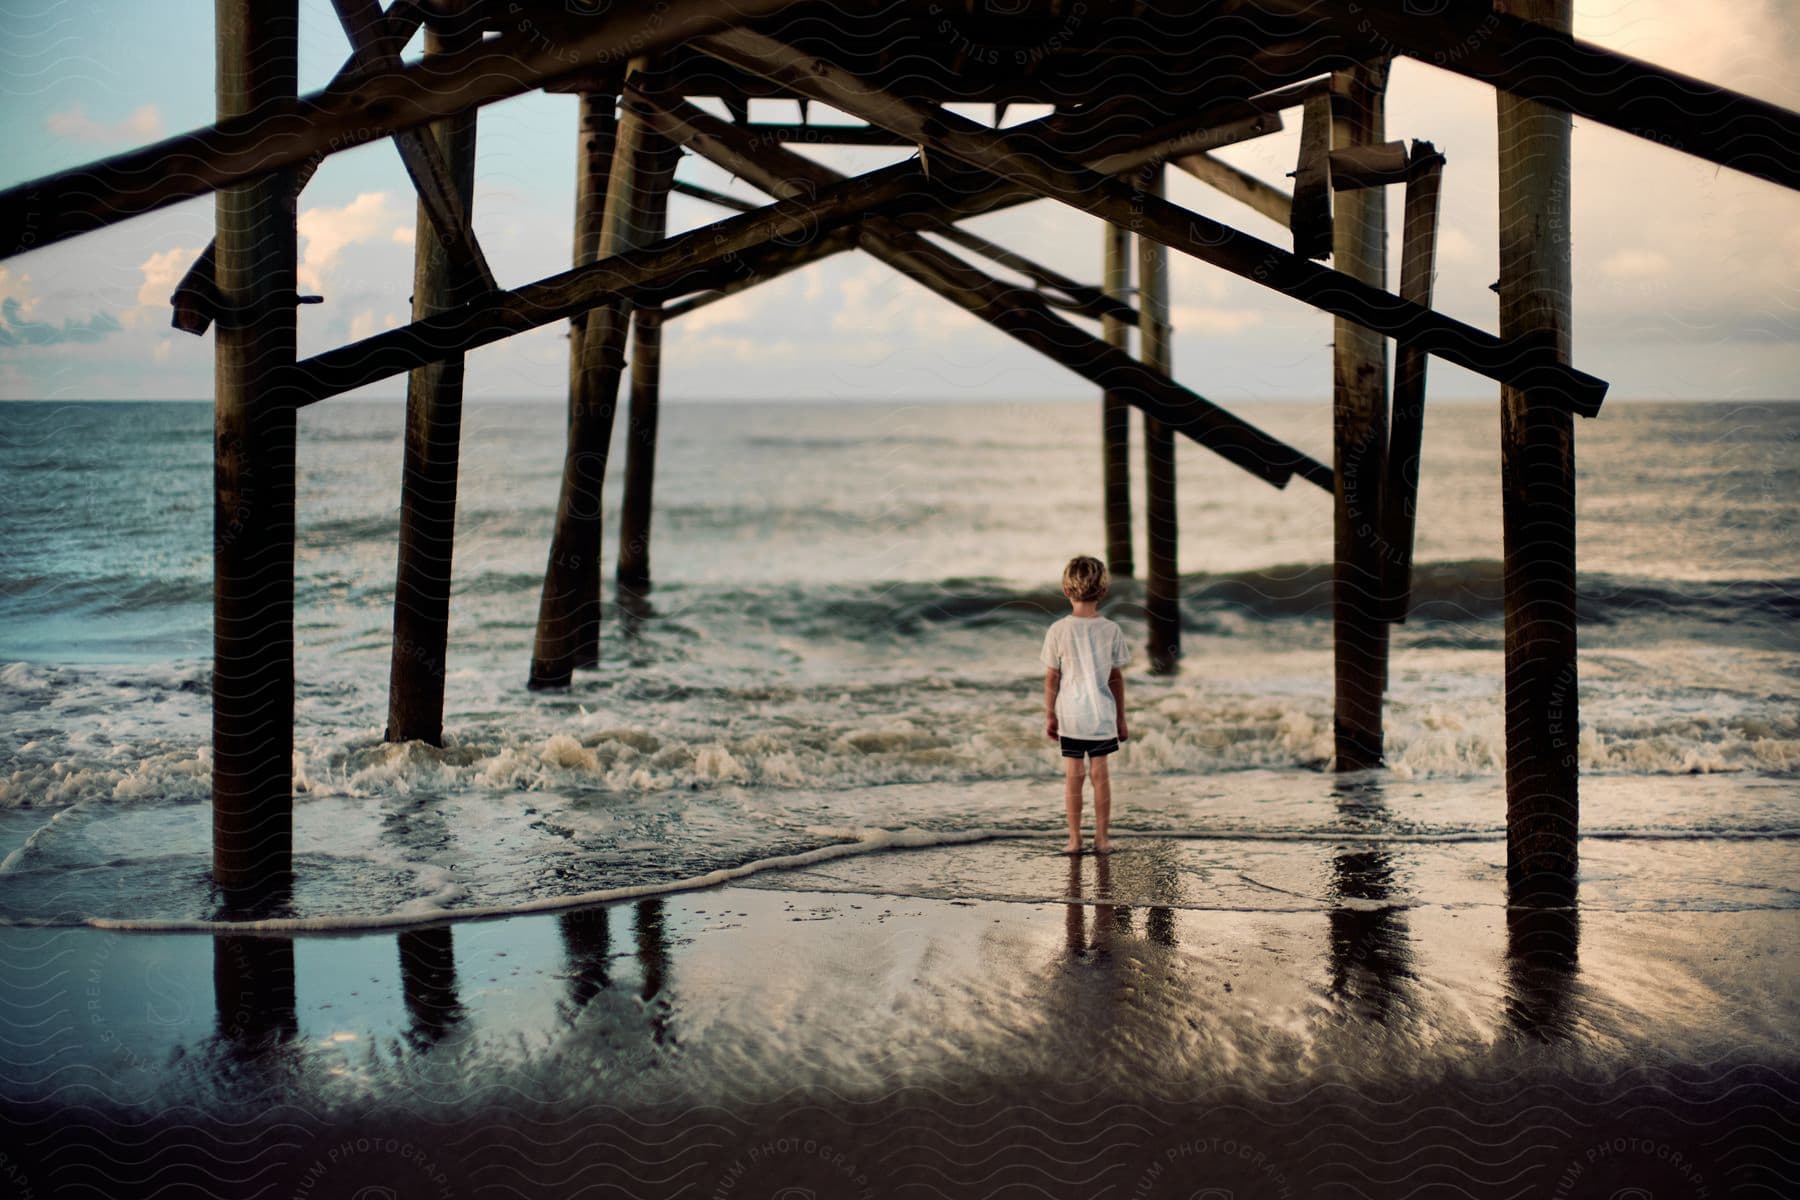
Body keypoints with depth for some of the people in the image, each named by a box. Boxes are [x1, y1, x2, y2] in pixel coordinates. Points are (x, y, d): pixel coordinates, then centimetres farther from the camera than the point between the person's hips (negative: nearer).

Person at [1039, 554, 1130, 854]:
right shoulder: (1111, 630, -5)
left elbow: (1051, 678, -4)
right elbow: (1116, 678, 1)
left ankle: (1074, 839, 9)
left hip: (1070, 715, -1)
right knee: (1100, 773, 9)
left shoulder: (1058, 631, -9)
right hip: (1103, 715, 1)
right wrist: (1121, 718, 11)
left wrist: (1049, 716, 8)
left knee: (1073, 774, 6)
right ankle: (1101, 838, 14)